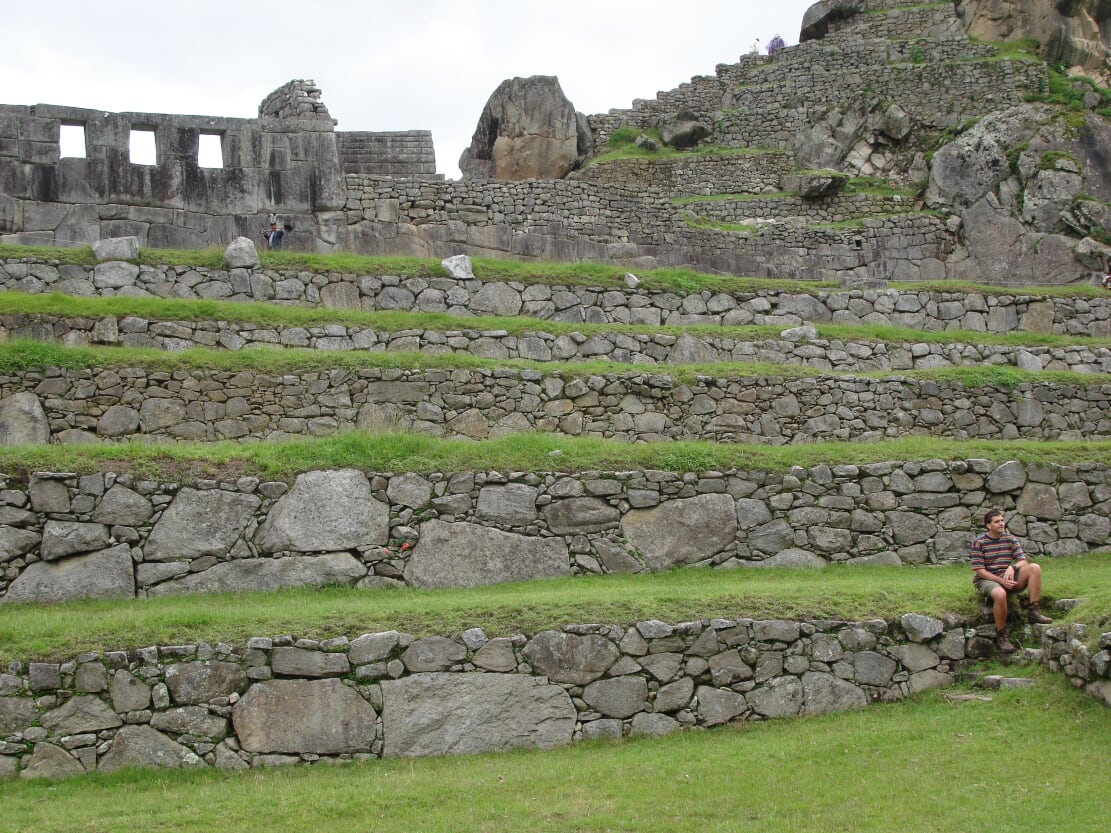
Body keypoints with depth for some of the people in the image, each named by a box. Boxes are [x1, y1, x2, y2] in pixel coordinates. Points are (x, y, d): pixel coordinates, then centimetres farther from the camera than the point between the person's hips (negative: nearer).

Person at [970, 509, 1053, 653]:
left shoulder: (1010, 539, 9)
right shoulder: (979, 543, -6)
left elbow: (1023, 561, 2)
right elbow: (980, 571, -10)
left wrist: (1012, 567, -22)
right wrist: (1001, 581, -21)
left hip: (1008, 578, 5)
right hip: (986, 580, -5)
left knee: (1035, 568, -20)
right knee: (1000, 594, -41)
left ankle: (1034, 612, -19)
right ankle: (1001, 635, -21)